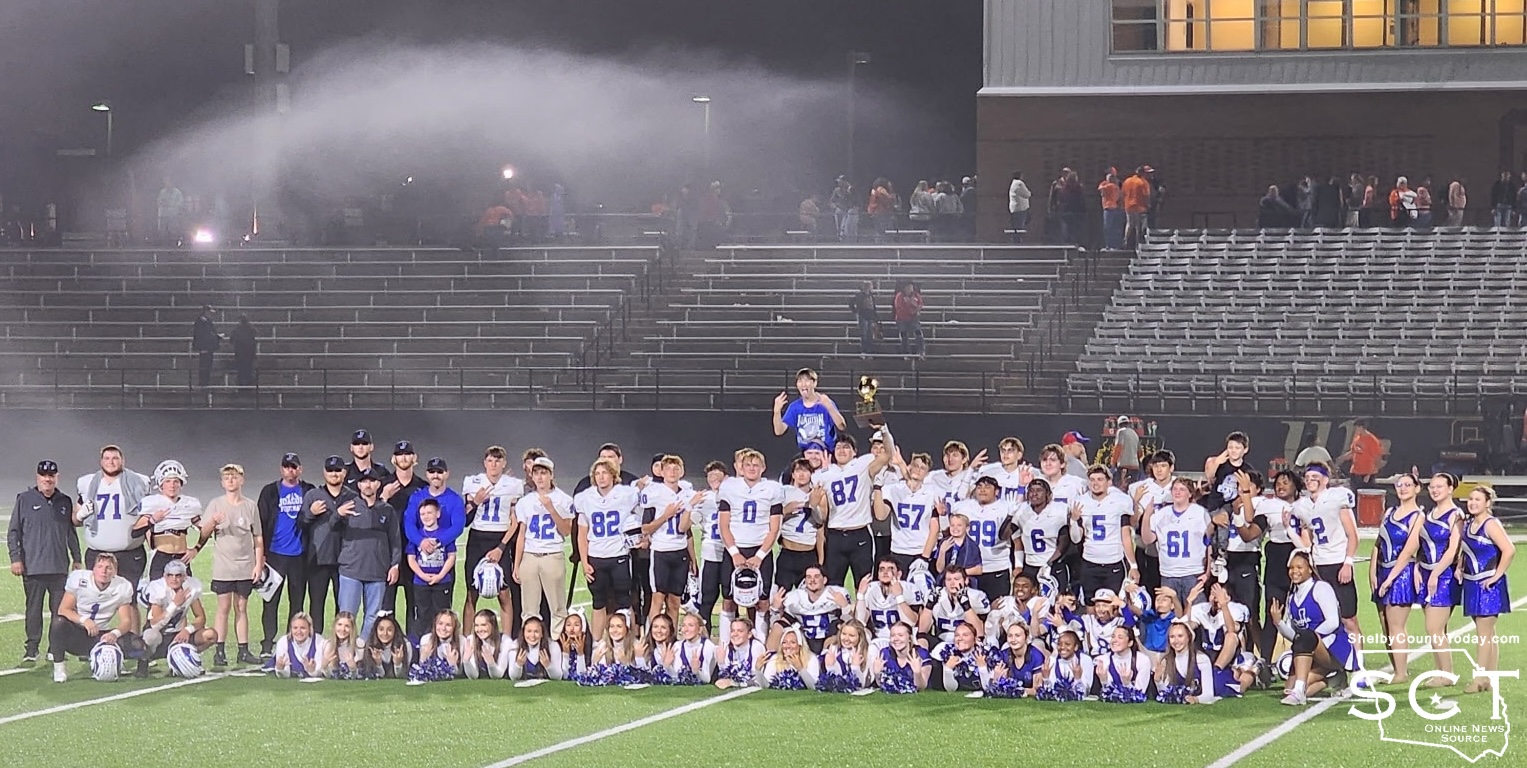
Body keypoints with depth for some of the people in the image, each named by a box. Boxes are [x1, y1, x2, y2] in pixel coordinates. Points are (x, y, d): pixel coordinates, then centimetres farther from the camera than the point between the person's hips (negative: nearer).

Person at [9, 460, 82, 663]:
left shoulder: (64, 502, 12)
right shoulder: (25, 499, 2)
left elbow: (71, 533, 19)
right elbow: (13, 532, 3)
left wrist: (77, 558, 16)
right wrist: (16, 558, -5)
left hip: (59, 567, 3)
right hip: (33, 567, -3)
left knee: (60, 609, 2)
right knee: (34, 608, 0)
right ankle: (31, 648, 6)